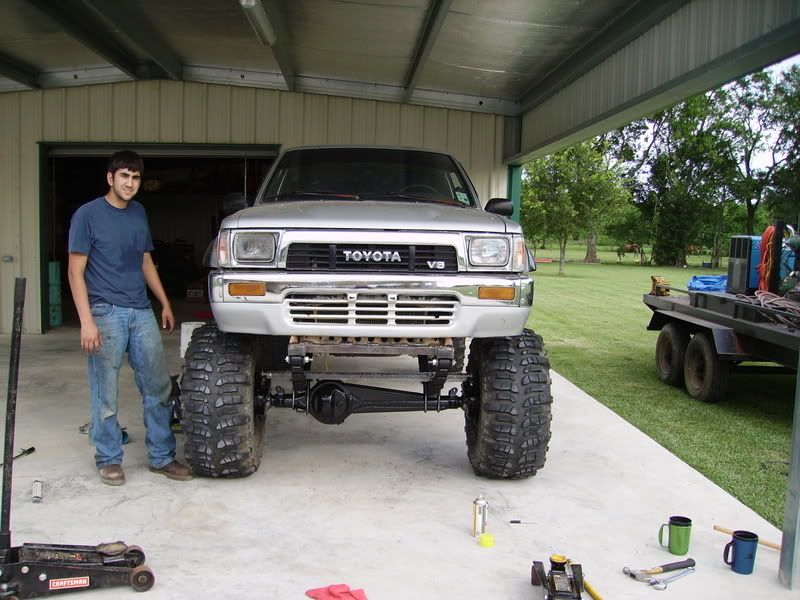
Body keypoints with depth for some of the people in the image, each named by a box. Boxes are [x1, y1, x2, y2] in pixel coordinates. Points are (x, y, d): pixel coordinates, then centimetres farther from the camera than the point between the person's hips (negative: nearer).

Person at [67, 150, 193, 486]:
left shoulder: (139, 213, 13)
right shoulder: (88, 215, -4)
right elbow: (76, 271, -8)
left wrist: (165, 304, 18)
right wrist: (86, 321, -16)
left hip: (142, 313, 6)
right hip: (106, 314, -5)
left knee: (158, 388, 6)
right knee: (105, 394, 2)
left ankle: (161, 457, 17)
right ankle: (109, 460, 18)